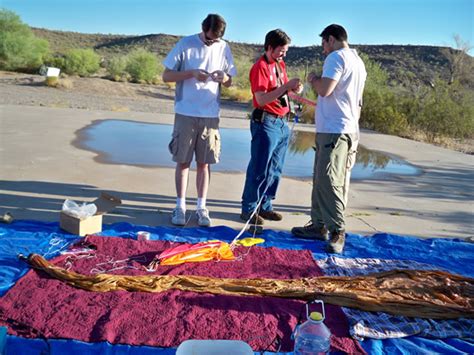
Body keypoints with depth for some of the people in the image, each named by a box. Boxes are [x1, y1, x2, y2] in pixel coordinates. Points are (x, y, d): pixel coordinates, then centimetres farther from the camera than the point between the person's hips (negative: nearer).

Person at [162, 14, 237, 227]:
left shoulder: (224, 48, 6)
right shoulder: (185, 44, -3)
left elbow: (229, 83, 12)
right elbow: (166, 76, -3)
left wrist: (224, 78, -12)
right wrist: (192, 73, -18)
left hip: (210, 115, 2)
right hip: (186, 114, -2)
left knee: (204, 163, 6)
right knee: (183, 161, 3)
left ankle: (201, 207, 14)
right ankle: (180, 206, 13)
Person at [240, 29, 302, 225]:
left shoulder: (280, 64, 13)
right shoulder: (260, 67, -11)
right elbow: (261, 99, -20)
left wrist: (293, 87, 1)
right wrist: (286, 86, -22)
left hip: (282, 123, 8)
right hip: (266, 122, -8)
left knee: (275, 169, 12)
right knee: (259, 169, -3)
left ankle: (265, 206, 23)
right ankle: (249, 209, 8)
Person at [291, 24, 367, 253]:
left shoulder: (336, 57, -8)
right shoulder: (358, 61, 22)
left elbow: (324, 89, -19)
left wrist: (313, 80, 1)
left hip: (334, 130, -10)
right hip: (348, 129, 10)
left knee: (329, 182, -12)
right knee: (321, 180, 12)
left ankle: (337, 233, -9)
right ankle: (319, 225, 18)